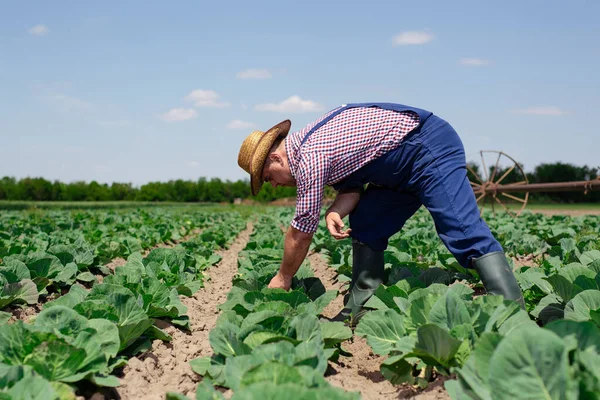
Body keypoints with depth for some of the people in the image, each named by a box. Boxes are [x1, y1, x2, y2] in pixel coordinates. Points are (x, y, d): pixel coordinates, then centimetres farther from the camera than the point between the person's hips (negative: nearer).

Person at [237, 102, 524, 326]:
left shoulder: (308, 158, -18)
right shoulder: (307, 140, 12)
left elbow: (301, 231, -11)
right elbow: (351, 186, 13)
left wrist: (282, 278, 3)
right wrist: (335, 212, -10)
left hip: (430, 150, -10)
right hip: (406, 163, 10)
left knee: (463, 230, -22)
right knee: (365, 226, 8)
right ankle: (359, 313, 11)